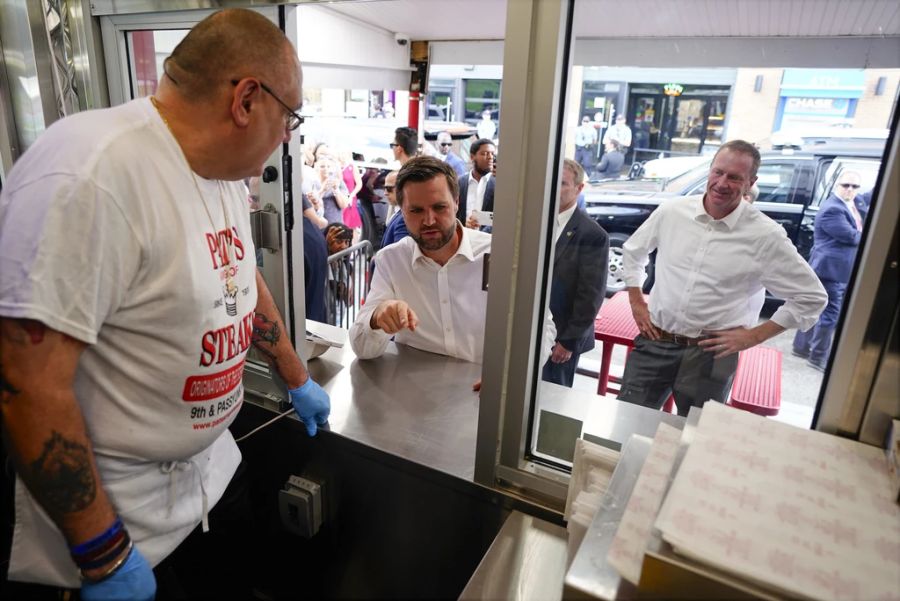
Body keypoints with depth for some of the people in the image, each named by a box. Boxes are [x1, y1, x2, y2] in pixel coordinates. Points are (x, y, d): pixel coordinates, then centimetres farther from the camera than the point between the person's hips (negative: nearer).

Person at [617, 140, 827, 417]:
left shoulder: (767, 236, -8)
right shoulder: (671, 212, -2)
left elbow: (812, 297, 0)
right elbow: (633, 250, 15)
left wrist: (753, 336, -4)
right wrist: (636, 302, 8)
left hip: (710, 354, -1)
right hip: (654, 342, 2)